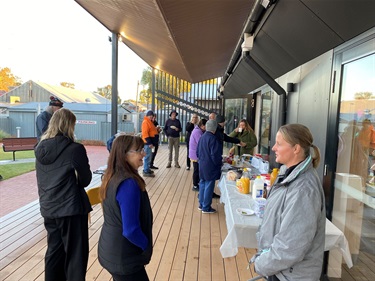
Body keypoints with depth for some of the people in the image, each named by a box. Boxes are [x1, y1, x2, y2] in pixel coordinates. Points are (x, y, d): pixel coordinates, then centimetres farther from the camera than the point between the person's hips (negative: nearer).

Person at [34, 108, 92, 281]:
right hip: (71, 208, -6)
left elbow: (41, 180, 12)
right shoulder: (74, 149, -18)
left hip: (48, 208, 7)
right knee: (75, 254, 8)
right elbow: (85, 180, -7)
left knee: (54, 251, 21)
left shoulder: (41, 148, 1)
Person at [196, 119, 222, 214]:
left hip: (202, 165, 8)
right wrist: (218, 164, -6)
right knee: (209, 186, 1)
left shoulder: (202, 137, 5)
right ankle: (206, 208, 8)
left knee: (202, 184, 16)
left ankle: (201, 205, 26)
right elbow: (215, 155, -19)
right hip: (210, 167, -8)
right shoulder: (213, 139, -18)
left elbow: (197, 152, 13)